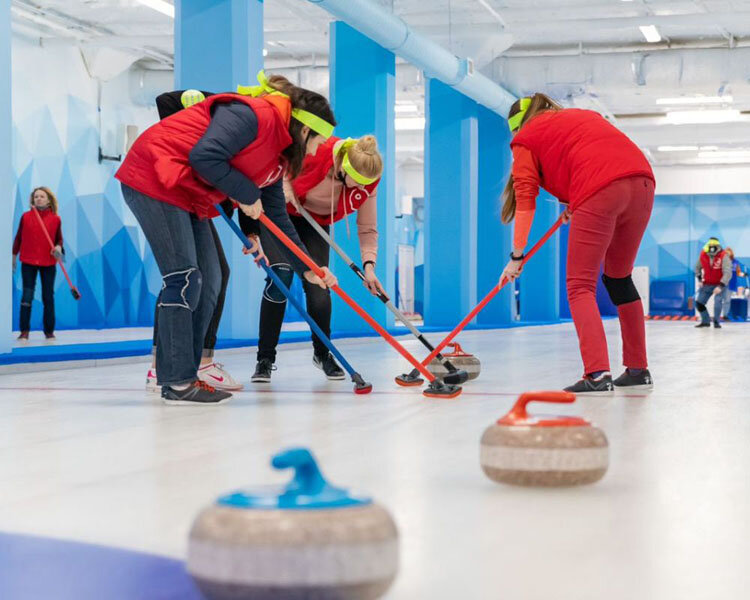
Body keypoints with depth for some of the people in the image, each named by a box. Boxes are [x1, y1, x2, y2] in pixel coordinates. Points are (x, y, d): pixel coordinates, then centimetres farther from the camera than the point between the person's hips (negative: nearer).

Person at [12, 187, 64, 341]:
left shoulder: (55, 219, 0)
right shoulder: (26, 217, 1)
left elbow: (59, 239, 7)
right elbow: (18, 238, 7)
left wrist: (58, 248, -14)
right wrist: (14, 256, 9)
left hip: (48, 263, 1)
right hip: (28, 262, 0)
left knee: (48, 297, 7)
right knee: (27, 296, -4)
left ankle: (49, 331, 16)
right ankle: (24, 331, 1)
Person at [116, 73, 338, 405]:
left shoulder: (277, 156, 13)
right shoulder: (256, 115, -18)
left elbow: (277, 217, 18)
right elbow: (204, 156, -27)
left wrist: (306, 268, 16)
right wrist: (247, 194, -15)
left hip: (188, 197, 10)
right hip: (152, 178, -10)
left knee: (208, 281, 9)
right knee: (184, 279, -12)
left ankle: (177, 377, 14)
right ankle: (178, 382, -7)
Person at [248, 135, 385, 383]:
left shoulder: (367, 184, -20)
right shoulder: (315, 151, -34)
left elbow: (368, 229, -13)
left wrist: (369, 265, -26)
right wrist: (285, 185, -29)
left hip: (315, 222, 3)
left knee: (317, 284, -10)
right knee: (281, 276, -19)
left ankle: (323, 353, 14)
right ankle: (265, 358, -9)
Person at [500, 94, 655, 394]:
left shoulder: (526, 138, 16)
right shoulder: (584, 115, 35)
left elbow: (525, 199, 7)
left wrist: (517, 256, 7)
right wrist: (574, 206, 24)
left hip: (599, 191, -6)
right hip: (642, 180, 6)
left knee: (580, 284, -1)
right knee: (619, 277, 21)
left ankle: (597, 373, -17)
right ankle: (638, 369, 23)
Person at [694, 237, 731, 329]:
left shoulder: (724, 256, -24)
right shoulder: (703, 255, -10)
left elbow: (727, 273, -30)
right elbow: (698, 267, 11)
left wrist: (720, 286, -38)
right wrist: (700, 279, 1)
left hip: (719, 284, -4)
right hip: (707, 284, 4)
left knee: (718, 301, -25)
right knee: (698, 301, 0)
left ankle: (716, 322, -4)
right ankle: (705, 321, 22)